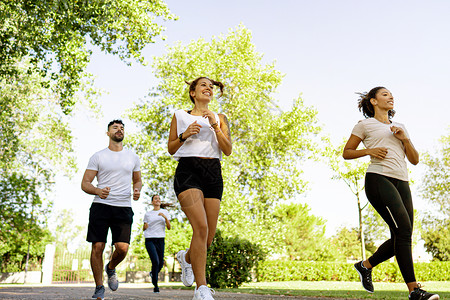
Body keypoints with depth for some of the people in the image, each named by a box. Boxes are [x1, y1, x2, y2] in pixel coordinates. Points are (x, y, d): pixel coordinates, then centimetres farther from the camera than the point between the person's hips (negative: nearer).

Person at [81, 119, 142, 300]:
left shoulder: (132, 157, 14)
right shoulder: (98, 157, 5)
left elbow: (137, 180, 25)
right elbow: (85, 183, 3)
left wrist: (137, 190, 0)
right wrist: (98, 191, -19)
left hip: (124, 207, 2)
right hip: (100, 206, -1)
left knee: (122, 248, -12)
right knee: (98, 247, -5)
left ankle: (111, 269, 23)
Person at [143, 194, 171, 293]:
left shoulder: (165, 212, 10)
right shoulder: (147, 214, 10)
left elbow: (169, 227, 4)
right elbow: (144, 228, 17)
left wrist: (165, 217, -13)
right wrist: (145, 226, -7)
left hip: (160, 240, 2)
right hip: (149, 239, -2)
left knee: (160, 263, 2)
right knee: (155, 261, -18)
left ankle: (153, 273, 37)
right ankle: (155, 285, -5)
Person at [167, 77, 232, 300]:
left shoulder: (219, 118, 19)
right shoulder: (180, 116, 15)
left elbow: (228, 150, 6)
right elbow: (171, 149, 14)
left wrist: (215, 126, -6)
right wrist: (184, 135, -4)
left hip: (213, 173, 3)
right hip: (188, 170, -3)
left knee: (208, 237, 0)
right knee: (201, 227, -23)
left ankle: (186, 257, 35)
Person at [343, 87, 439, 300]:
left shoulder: (400, 127, 26)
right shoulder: (365, 125, 10)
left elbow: (415, 160, 20)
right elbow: (346, 153, 9)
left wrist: (404, 138, 4)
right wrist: (369, 151, -8)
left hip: (401, 182, 7)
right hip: (379, 179, -7)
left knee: (401, 238, 0)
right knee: (403, 230, -19)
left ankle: (366, 265, 21)